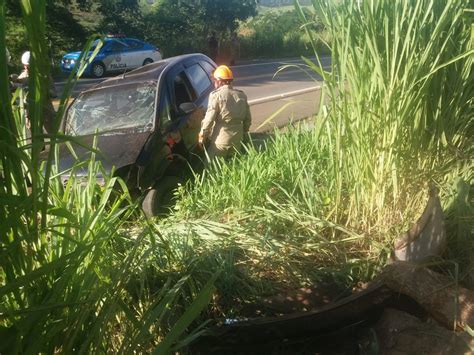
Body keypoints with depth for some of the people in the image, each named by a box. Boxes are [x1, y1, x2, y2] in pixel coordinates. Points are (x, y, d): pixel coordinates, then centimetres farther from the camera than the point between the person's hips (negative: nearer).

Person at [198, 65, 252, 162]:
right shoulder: (241, 95, 7)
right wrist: (244, 133, 23)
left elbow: (209, 118, -13)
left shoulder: (217, 95, -10)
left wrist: (202, 135, -3)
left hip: (221, 139, -6)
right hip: (237, 138, 6)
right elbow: (248, 119, 11)